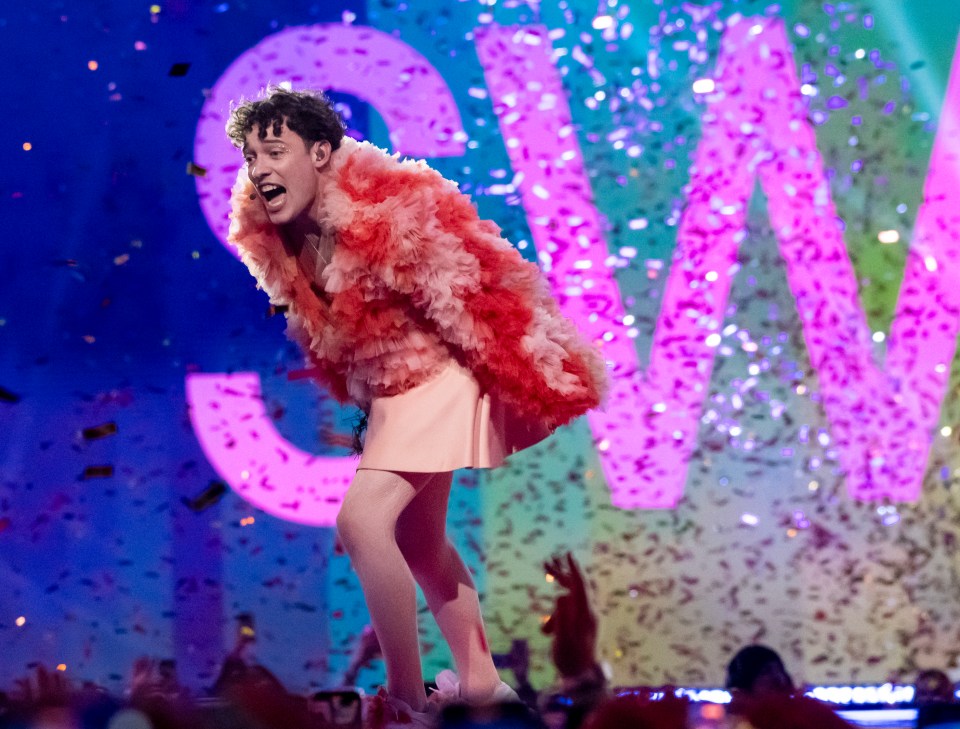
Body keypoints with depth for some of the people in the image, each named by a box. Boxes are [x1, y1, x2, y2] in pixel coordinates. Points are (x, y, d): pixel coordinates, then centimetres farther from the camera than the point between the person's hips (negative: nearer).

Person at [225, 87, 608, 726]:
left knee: (363, 520, -22)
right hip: (390, 394, 9)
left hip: (440, 379, -9)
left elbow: (474, 295, -23)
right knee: (417, 541, 20)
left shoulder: (390, 213, -25)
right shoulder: (278, 244, -2)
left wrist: (537, 382, -20)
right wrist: (361, 397, 20)